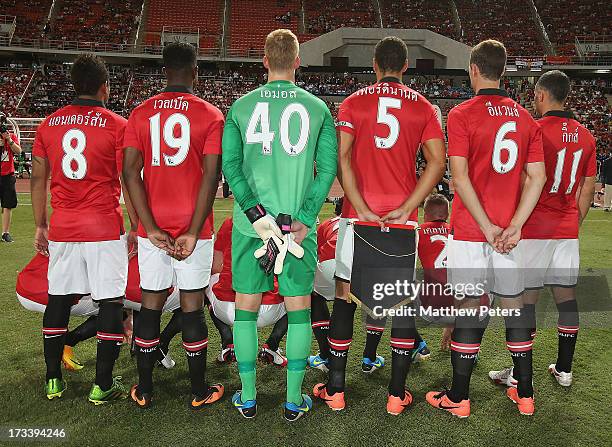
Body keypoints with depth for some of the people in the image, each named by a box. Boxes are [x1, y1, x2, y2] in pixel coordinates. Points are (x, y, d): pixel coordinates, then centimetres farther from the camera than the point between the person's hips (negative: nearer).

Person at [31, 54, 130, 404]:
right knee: (111, 301, 4)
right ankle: (103, 385, 10)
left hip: (62, 229, 5)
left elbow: (38, 180, 11)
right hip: (105, 230, -4)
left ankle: (54, 380, 25)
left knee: (59, 300, 14)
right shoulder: (117, 126, -5)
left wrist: (41, 225, 20)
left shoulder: (49, 124, 8)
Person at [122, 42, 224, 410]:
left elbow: (131, 172, -2)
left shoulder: (141, 114, 6)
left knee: (151, 305, 13)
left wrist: (151, 228, -5)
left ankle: (144, 390, 24)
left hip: (153, 227, 3)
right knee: (192, 307, 6)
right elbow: (211, 176, -11)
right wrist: (193, 232, -11)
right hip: (193, 228, -2)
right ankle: (200, 391, 19)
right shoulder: (210, 115, -2)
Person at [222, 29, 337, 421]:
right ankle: (294, 400, 19)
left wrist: (258, 217, -10)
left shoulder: (241, 107, 3)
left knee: (247, 307, 12)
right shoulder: (318, 108, 2)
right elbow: (328, 167, -5)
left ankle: (248, 398, 22)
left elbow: (230, 165, -6)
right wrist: (304, 220, -8)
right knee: (299, 308, 10)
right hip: (299, 223, 0)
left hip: (250, 223, 1)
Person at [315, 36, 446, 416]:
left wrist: (362, 209, -9)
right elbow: (438, 163, -2)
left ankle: (335, 389, 16)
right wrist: (405, 208, -6)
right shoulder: (423, 107, 7)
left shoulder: (353, 103, 4)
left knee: (345, 296, 9)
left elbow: (342, 159, -8)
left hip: (358, 214, 0)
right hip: (403, 217, 1)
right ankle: (397, 393, 14)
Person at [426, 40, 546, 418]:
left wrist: (486, 226, -10)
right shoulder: (526, 119, 9)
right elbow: (537, 178, 3)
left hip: (470, 231, -4)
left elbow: (460, 177, -14)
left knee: (471, 306, 2)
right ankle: (525, 394, 25)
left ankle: (459, 397, 14)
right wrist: (514, 226, -2)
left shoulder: (462, 115, -7)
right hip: (510, 231, 5)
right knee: (515, 306, 13)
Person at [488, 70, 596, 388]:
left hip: (534, 229, -6)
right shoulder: (585, 135, 9)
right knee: (566, 296, 11)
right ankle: (564, 369, 22)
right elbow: (588, 188, 14)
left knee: (526, 298, 1)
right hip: (567, 230, 6)